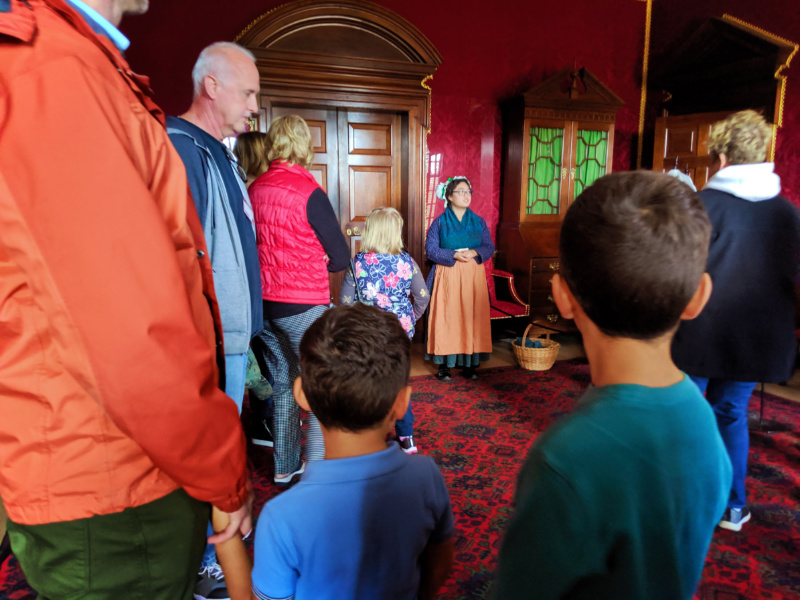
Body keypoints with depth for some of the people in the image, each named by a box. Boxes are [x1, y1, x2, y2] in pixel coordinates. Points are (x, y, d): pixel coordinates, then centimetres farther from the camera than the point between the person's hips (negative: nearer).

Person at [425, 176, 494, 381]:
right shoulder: (440, 222, 3)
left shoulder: (478, 221, 11)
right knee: (446, 318, -4)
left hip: (473, 277, 3)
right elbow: (431, 248, -5)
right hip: (447, 276, -2)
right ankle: (444, 363, 4)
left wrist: (474, 252, -14)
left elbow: (489, 247, 6)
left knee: (472, 317, 0)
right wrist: (454, 255, -17)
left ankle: (470, 362, 9)